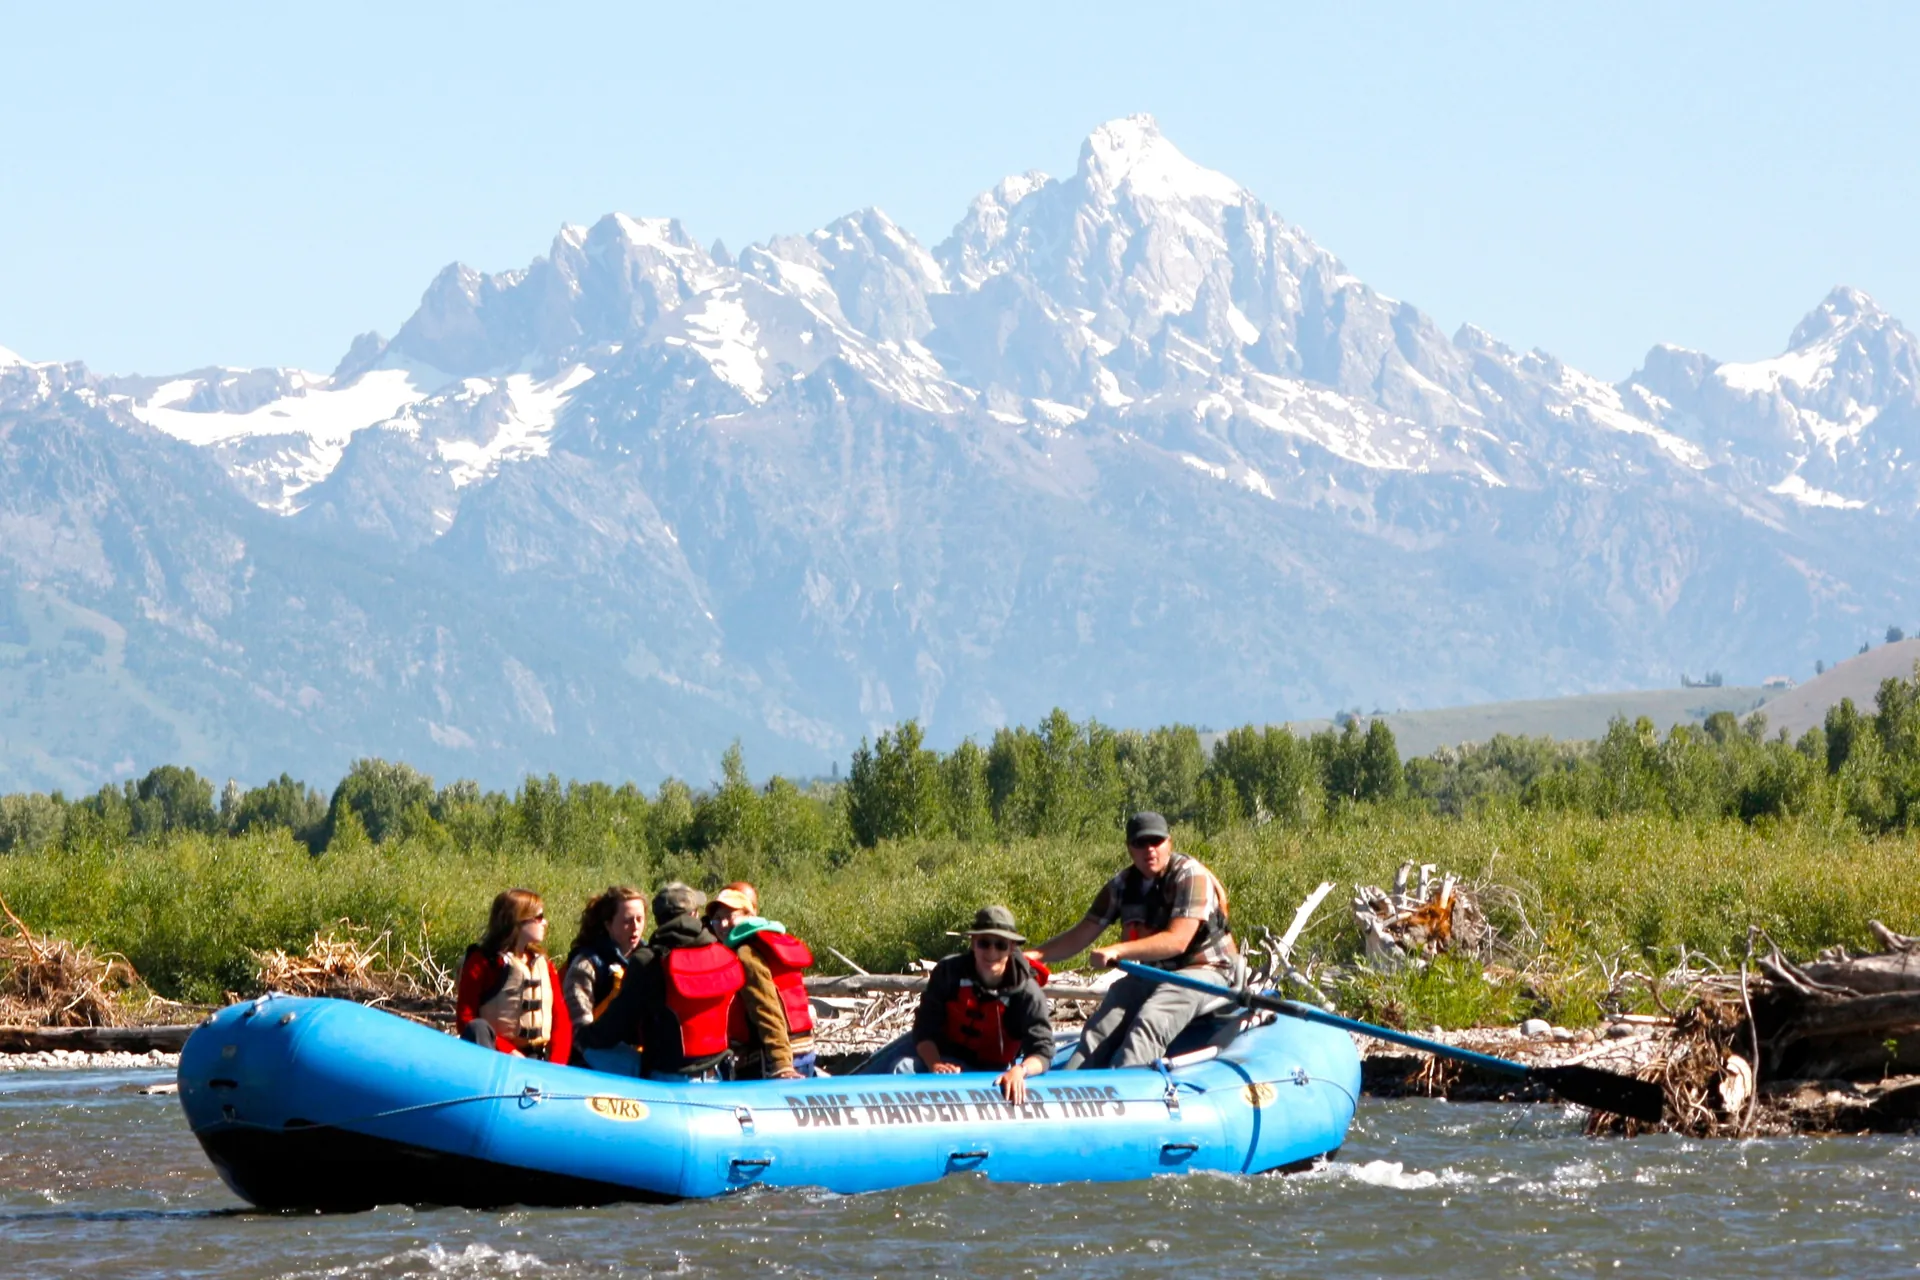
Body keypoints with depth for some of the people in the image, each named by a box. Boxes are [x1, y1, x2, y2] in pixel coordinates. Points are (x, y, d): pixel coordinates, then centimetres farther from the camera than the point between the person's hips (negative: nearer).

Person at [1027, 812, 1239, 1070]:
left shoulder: (1190, 877, -15)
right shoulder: (1122, 886, 4)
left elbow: (1177, 941, -27)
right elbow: (1079, 937, 6)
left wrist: (1118, 951, -36)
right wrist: (1035, 955, -10)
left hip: (1205, 972, -7)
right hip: (1152, 975, 7)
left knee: (1149, 1023, -32)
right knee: (1100, 1028, -14)